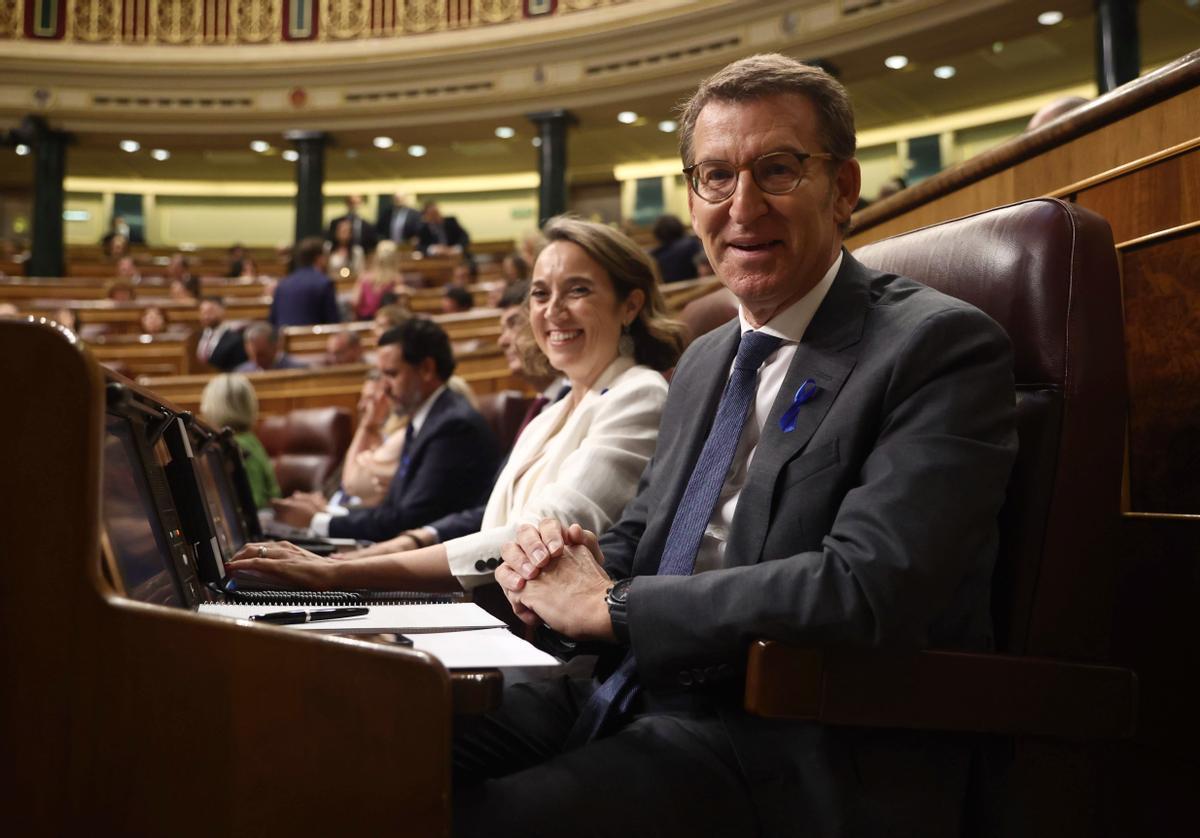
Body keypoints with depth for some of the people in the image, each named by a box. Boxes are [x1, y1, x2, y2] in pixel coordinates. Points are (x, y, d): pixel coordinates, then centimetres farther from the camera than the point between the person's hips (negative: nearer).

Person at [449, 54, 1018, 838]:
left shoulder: (942, 348, -9)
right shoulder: (704, 361, 17)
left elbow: (866, 591, -21)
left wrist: (611, 604, -13)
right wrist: (562, 569, -2)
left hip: (789, 760, -6)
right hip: (624, 701, 7)